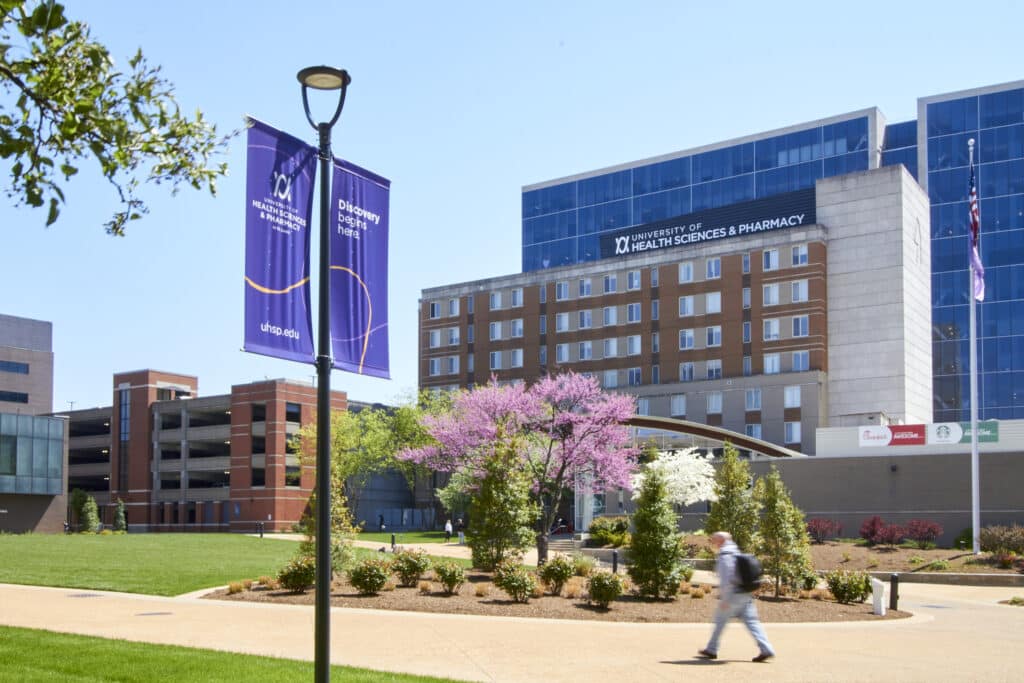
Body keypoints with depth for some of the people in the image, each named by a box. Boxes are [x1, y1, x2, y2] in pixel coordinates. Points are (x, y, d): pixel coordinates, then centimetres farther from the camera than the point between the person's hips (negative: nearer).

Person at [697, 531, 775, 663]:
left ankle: (711, 650, 15)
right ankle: (766, 650, -5)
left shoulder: (725, 556, -13)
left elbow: (726, 579, -20)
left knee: (720, 620, 5)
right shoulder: (736, 553, 16)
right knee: (751, 621, 4)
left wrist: (725, 599, -19)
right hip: (746, 594, 8)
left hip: (734, 594, -8)